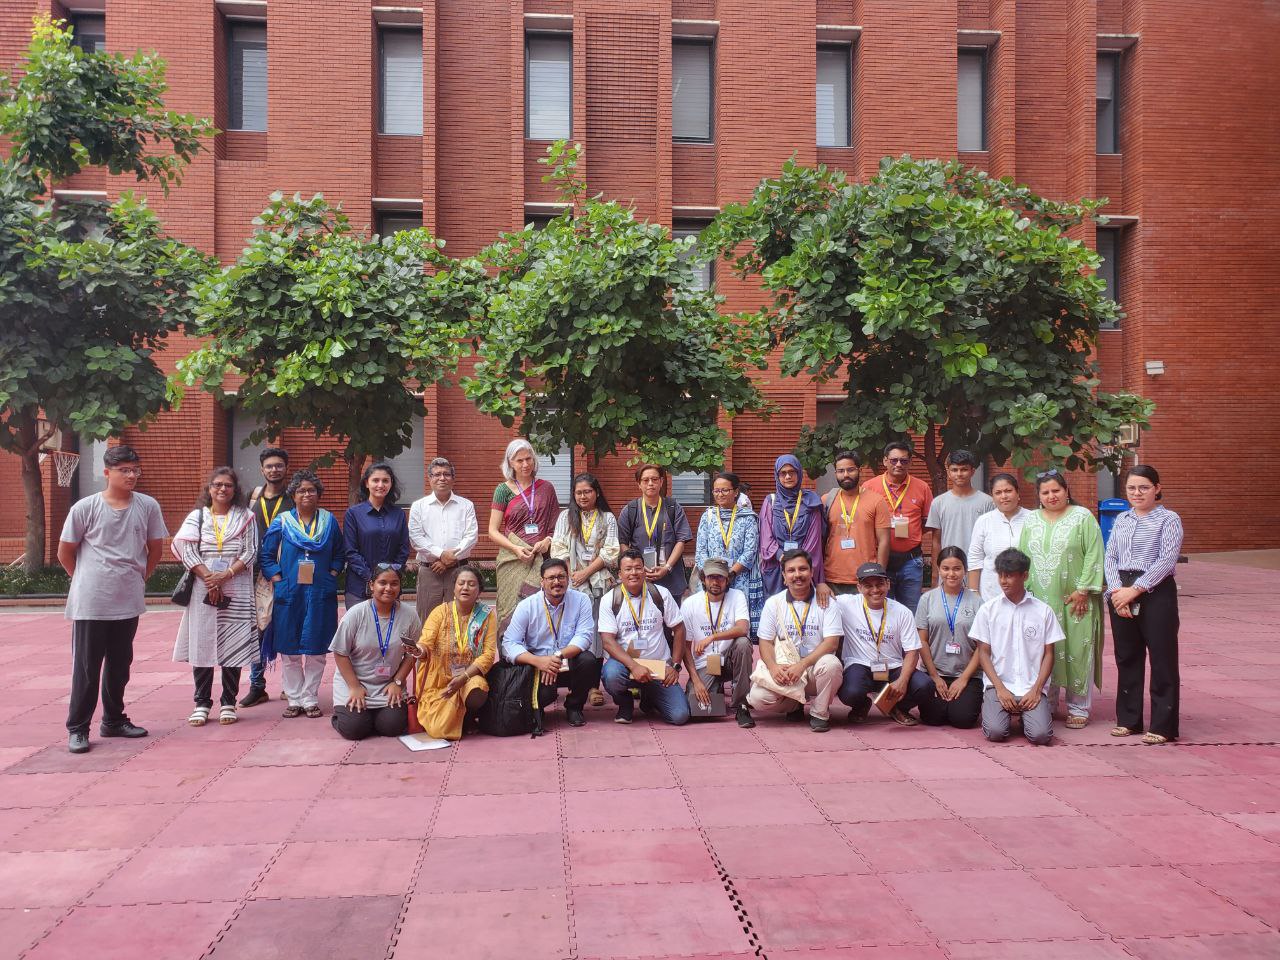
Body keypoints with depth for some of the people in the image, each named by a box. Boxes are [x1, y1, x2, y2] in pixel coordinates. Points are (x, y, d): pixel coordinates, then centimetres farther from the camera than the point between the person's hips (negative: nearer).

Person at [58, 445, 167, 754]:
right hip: (90, 603, -3)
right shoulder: (85, 508, -7)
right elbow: (65, 552, 3)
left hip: (128, 601, 3)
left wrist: (140, 577, 9)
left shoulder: (148, 506, -1)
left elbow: (155, 548, 12)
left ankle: (114, 720, 28)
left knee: (120, 664, 15)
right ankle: (77, 729, 11)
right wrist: (88, 580, 7)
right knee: (86, 666, 2)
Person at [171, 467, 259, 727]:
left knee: (233, 646, 0)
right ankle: (202, 703, 9)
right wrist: (208, 578, -13)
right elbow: (187, 552, -1)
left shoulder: (245, 517, 9)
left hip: (236, 591, -1)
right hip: (203, 588, 1)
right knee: (201, 644, 1)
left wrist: (225, 575, -12)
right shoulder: (196, 516, 10)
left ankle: (228, 703, 8)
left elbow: (250, 553, 1)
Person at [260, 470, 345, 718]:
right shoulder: (282, 522, 4)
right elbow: (265, 555, 6)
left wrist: (332, 575, -1)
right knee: (289, 651, 3)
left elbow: (339, 554, 13)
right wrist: (277, 579, -4)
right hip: (289, 593, 0)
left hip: (320, 594, 0)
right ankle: (294, 700, 14)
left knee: (316, 650, 3)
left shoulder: (329, 521, 7)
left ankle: (310, 699, 13)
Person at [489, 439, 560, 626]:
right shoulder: (503, 490, 5)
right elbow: (493, 531, 2)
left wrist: (548, 540, -7)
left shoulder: (546, 489, 12)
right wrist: (516, 548, -13)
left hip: (542, 559, 1)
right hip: (513, 561, -1)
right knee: (512, 609, -5)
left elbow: (557, 525, 14)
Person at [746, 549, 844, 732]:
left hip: (815, 667, -1)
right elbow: (766, 642, 3)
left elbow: (831, 642, -12)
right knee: (758, 697, -25)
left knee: (830, 663, -35)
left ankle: (820, 712, -7)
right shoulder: (773, 603, 5)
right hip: (783, 670, 2)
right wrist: (773, 667, -19)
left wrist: (802, 665, -24)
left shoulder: (825, 601, -2)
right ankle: (794, 705, 10)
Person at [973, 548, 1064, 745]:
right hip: (998, 685, 0)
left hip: (1032, 688, 1)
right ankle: (990, 706, 11)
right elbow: (983, 653, 3)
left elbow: (1048, 654, 6)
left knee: (1040, 734, -21)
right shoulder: (988, 609, 4)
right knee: (995, 731, -23)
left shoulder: (1043, 611, 5)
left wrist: (1036, 690, -6)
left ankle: (1027, 714, 13)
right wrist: (1000, 688, -8)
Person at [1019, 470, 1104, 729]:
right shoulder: (1031, 521, 13)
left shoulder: (1082, 518, 0)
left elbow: (1093, 556, -7)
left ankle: (1078, 708, 10)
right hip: (1040, 600, 4)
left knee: (1077, 652, 0)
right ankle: (1045, 705, 15)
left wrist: (1083, 590, -13)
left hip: (1075, 600, -3)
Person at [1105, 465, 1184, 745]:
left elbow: (1167, 560, -12)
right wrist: (1116, 590, -8)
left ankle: (1163, 725, 7)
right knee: (1127, 658, 11)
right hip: (1121, 594, 5)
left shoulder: (1168, 519, -3)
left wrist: (1135, 590, -16)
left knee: (1162, 659, -1)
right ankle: (1128, 719, 21)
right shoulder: (1121, 520, 14)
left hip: (1156, 593, -5)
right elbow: (1110, 558, 8)